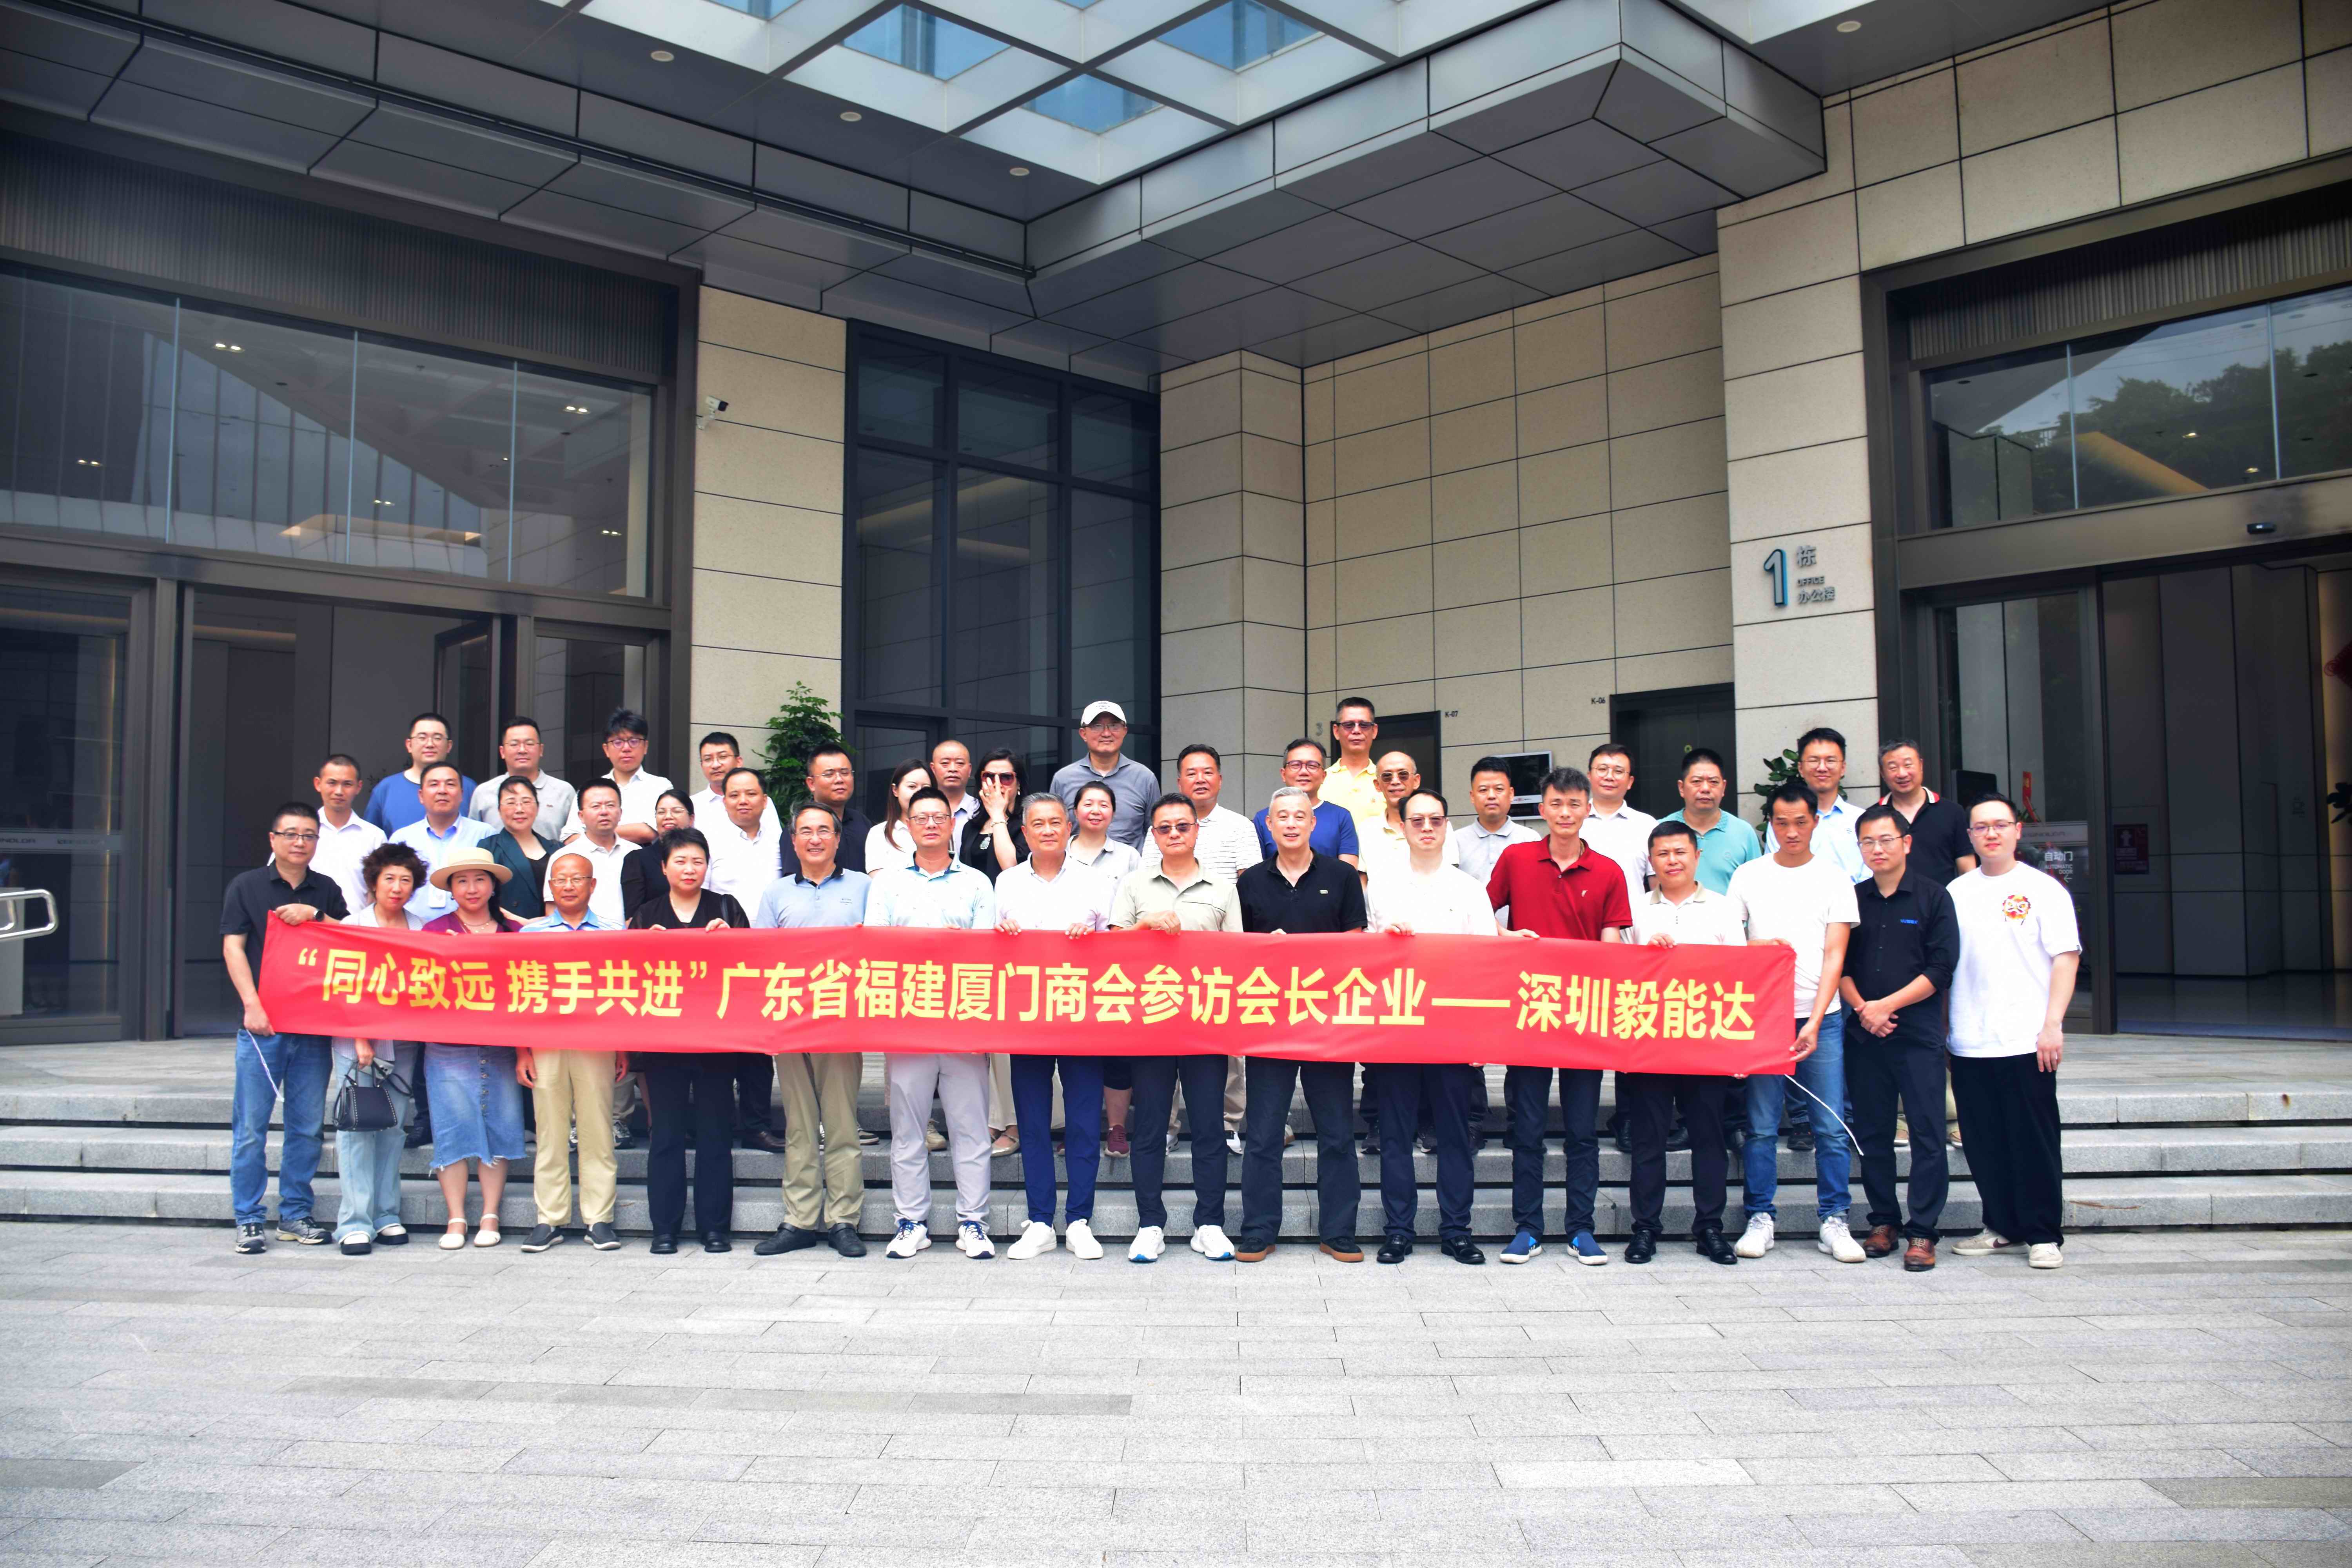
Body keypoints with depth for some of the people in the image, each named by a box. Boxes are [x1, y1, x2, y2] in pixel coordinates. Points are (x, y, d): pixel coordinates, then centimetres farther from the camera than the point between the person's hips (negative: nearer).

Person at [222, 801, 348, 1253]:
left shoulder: (326, 890, 13)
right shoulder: (247, 886, 5)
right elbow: (233, 948, 0)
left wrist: (315, 917, -9)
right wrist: (252, 1004, -10)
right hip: (262, 1024, -2)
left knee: (307, 1127, 6)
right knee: (251, 1127, -1)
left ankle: (295, 1214, 15)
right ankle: (249, 1219, 7)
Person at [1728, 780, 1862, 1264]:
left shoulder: (1834, 879, 6)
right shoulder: (1748, 876, 9)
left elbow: (1834, 956, 0)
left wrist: (1815, 1022, -10)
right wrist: (1758, 946, -12)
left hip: (1821, 1018, 0)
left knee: (1831, 1126, -2)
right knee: (1761, 1126, 0)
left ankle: (1834, 1222, 7)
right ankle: (1759, 1219, 9)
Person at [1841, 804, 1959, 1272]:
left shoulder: (1933, 896, 1)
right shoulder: (1853, 900, 11)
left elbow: (1941, 968, -6)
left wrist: (1886, 1005, -12)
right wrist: (1861, 1008, -7)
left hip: (1918, 1033, -3)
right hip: (1863, 1036, 3)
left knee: (1928, 1133, -4)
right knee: (1872, 1135, 7)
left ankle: (1921, 1232, 1)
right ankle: (1883, 1221, 18)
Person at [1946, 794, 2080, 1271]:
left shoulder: (2043, 889, 1)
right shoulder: (1956, 892, 11)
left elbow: (2066, 959, -4)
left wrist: (2052, 1025, -12)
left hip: (2027, 1042, -4)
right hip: (1969, 1045, 4)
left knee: (2035, 1142, 0)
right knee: (1984, 1142, 9)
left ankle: (2043, 1235, 11)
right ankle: (2002, 1226, 22)